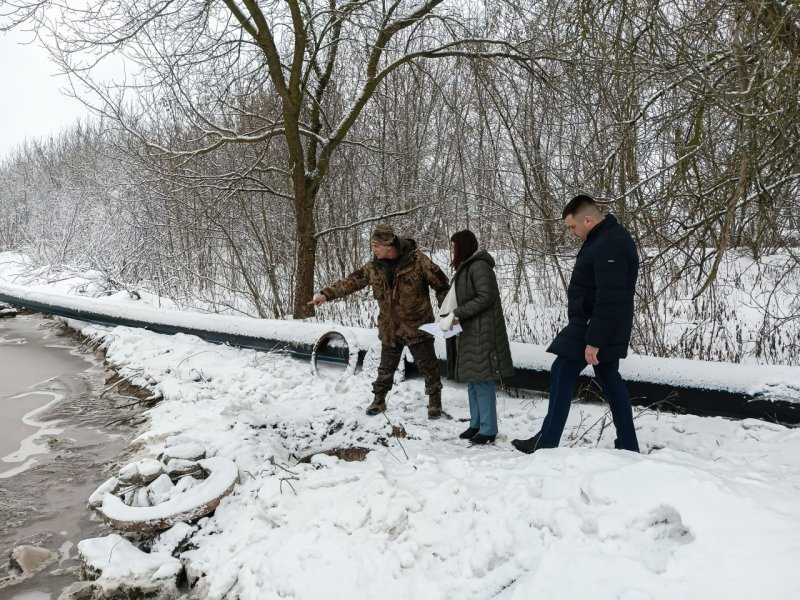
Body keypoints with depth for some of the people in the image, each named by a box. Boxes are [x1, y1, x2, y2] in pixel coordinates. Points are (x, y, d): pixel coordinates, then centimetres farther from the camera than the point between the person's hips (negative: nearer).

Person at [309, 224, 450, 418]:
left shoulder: (417, 260, -16)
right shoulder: (374, 267, -2)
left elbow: (441, 284, -9)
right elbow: (351, 281, 0)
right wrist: (326, 293, -11)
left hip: (417, 327, -4)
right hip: (389, 329, 4)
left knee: (428, 367, 7)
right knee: (385, 369, 16)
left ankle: (435, 402, 25)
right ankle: (379, 400, 34)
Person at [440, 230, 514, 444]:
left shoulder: (479, 266, -12)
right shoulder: (465, 267, 17)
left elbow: (485, 297, -19)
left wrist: (456, 314, -20)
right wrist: (452, 317, 6)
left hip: (481, 334, -10)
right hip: (468, 333, 10)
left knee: (482, 380, -5)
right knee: (472, 380, 13)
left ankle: (488, 429, 2)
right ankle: (476, 424, 22)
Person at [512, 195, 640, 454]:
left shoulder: (610, 246, -22)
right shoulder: (605, 238, 12)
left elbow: (609, 299, -27)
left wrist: (593, 340, -27)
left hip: (596, 327, -11)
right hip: (600, 327, 11)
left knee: (562, 373, -3)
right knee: (609, 378, 13)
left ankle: (546, 441, 5)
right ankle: (628, 445, 20)